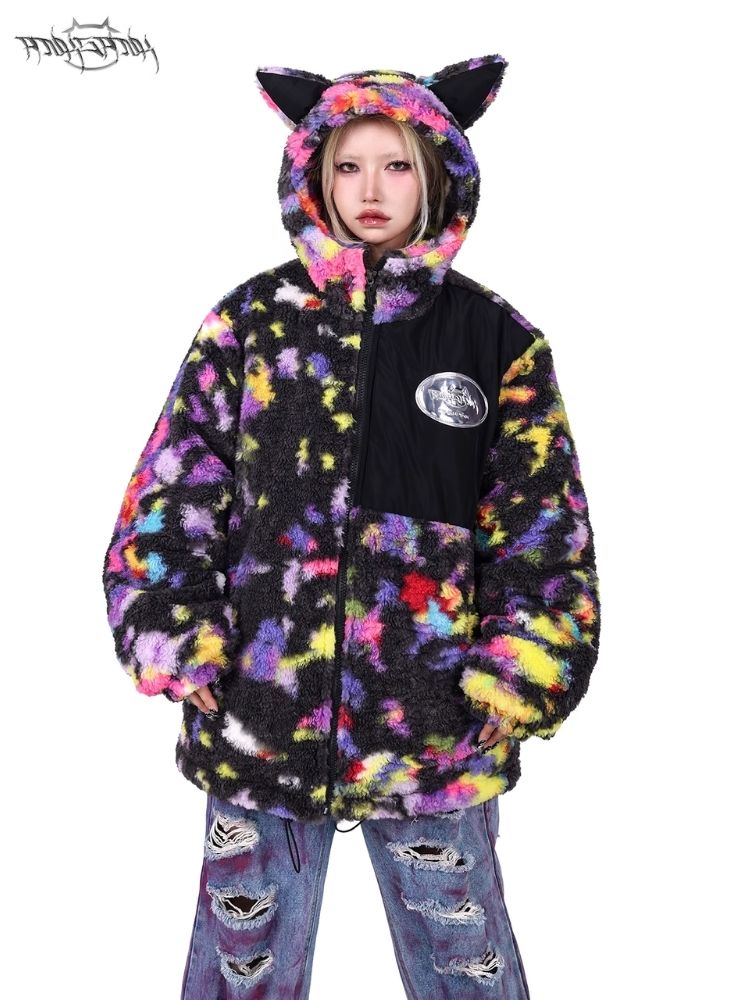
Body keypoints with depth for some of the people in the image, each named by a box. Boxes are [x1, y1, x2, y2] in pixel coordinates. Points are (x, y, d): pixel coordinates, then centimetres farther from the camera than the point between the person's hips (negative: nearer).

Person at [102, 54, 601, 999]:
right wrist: (183, 657, -5)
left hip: (434, 732, 0)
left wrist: (513, 683, -7)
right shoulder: (251, 320, 2)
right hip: (258, 716, 1)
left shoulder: (496, 338, 0)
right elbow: (172, 501, 2)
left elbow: (542, 531, 0)